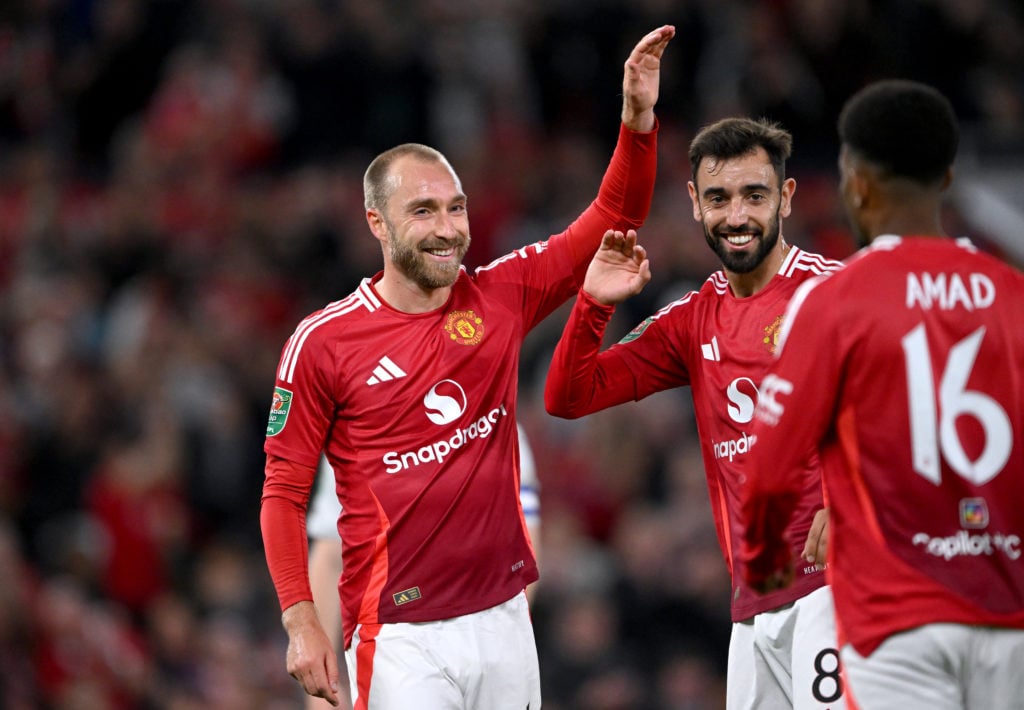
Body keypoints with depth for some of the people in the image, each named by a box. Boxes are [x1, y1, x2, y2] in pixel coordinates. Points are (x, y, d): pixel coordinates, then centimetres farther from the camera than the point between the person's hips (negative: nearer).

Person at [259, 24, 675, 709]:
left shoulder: (500, 298, 6)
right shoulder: (323, 342, -4)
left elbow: (610, 221, 9)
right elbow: (284, 492, -1)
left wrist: (638, 118, -6)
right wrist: (302, 623, -9)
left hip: (504, 618, 4)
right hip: (400, 634, -4)